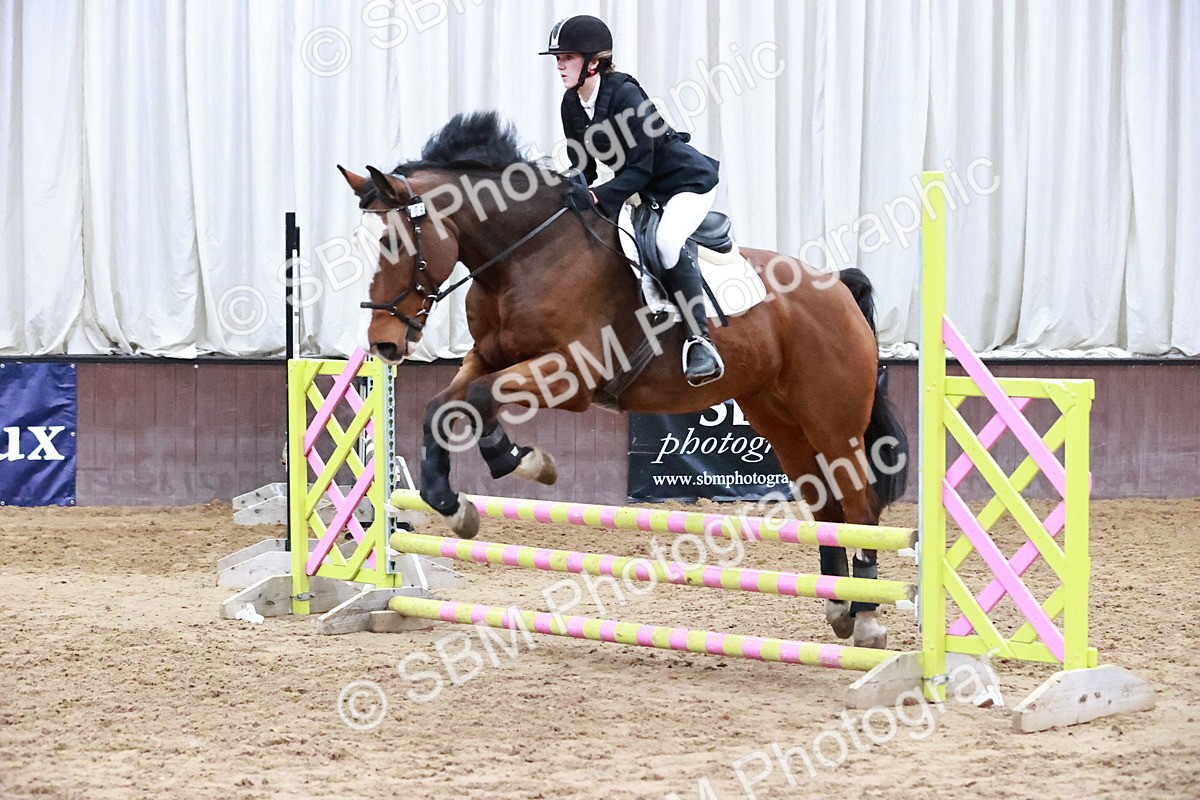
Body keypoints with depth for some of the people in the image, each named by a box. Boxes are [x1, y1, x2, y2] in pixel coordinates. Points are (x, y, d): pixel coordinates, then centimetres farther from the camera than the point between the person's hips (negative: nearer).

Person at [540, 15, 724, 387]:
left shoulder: (625, 95, -25)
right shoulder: (572, 105, -1)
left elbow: (639, 168, -27)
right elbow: (583, 169, 7)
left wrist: (596, 196, -34)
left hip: (686, 180, -10)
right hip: (641, 187, 10)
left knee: (667, 240, -32)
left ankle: (700, 341, -31)